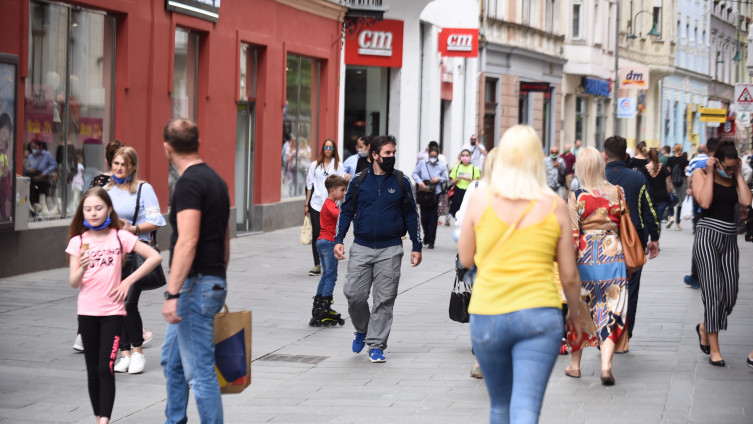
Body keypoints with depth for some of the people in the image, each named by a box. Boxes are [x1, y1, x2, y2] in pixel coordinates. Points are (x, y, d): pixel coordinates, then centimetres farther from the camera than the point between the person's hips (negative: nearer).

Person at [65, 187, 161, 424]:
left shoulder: (120, 237, -2)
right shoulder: (78, 242, 2)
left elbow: (155, 257, -4)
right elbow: (74, 283, -3)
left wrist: (128, 281, -7)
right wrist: (83, 268, -25)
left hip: (112, 310, -3)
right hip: (87, 311, 3)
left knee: (105, 368, -13)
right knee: (93, 370, 8)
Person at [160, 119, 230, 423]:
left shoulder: (189, 183, -16)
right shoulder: (215, 179, 14)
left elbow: (187, 241, -25)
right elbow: (224, 239, 21)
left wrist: (173, 293, -27)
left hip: (195, 285, -10)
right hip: (213, 281, 10)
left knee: (199, 370, -6)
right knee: (172, 359, 21)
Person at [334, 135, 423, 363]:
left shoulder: (401, 181, 4)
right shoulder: (359, 180, 4)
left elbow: (411, 215, 9)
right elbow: (346, 211, 10)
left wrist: (416, 247, 6)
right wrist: (338, 240, 1)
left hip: (390, 250, -1)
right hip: (361, 247, 1)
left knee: (384, 300, -2)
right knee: (354, 294, -3)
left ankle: (376, 345, 7)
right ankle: (362, 329, 24)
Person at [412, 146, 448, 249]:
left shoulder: (441, 166, 0)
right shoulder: (422, 163, 0)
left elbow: (445, 179, 10)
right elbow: (415, 173, 6)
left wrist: (439, 179, -11)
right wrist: (419, 181, -11)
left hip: (436, 194, -1)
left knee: (433, 218, -2)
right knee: (424, 217, 3)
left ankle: (431, 241, 5)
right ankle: (426, 236, 30)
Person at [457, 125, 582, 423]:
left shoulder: (482, 198, -1)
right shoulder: (554, 205, -1)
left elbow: (465, 259, 8)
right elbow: (569, 275, 4)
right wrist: (575, 313, 22)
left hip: (487, 315, 2)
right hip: (539, 313, -1)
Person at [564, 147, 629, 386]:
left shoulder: (577, 196, -9)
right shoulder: (616, 192, 0)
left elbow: (571, 234, -9)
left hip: (585, 257, -1)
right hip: (613, 255, 1)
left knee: (580, 310, 13)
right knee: (611, 311, 3)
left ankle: (575, 364, 24)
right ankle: (606, 365, -11)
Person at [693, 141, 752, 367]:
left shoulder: (734, 178, 11)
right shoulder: (701, 173, -1)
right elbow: (705, 202, -16)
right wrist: (710, 174, -11)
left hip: (729, 239, 5)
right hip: (707, 237, -5)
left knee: (730, 294, 3)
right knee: (713, 291, -10)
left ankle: (705, 327, 32)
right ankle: (714, 349, -6)